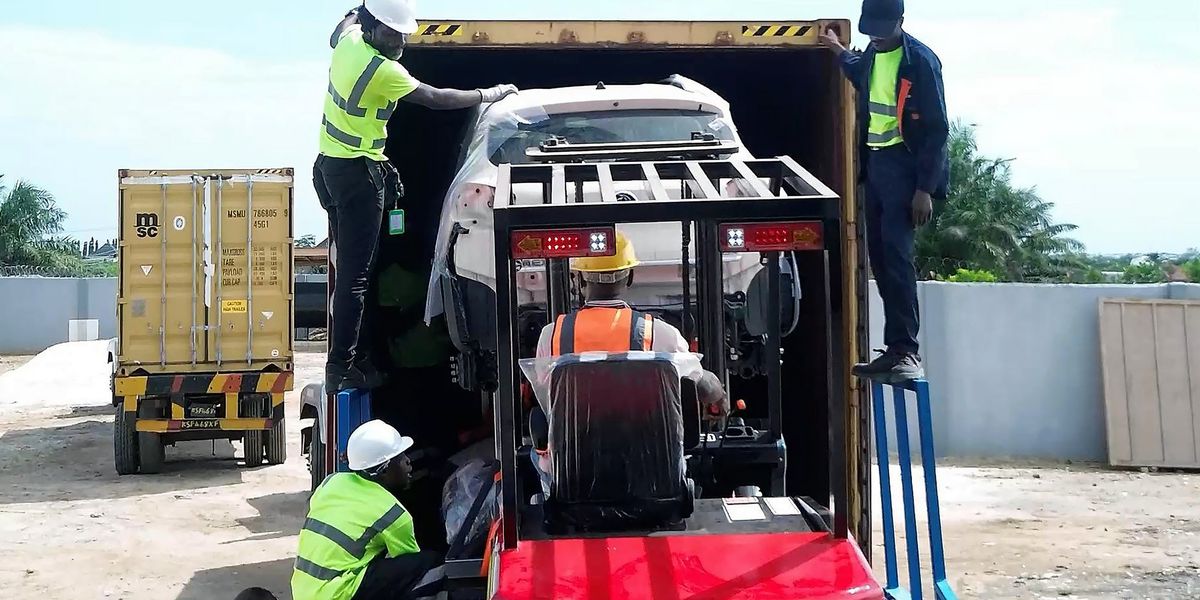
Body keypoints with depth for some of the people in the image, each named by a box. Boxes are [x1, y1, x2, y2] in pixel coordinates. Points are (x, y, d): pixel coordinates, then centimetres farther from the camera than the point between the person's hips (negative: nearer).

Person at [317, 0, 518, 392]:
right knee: (355, 274, -8)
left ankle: (348, 354, 20)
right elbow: (437, 99, -16)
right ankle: (341, 367, -7)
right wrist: (489, 95, -5)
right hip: (359, 172, -10)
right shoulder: (382, 71, -21)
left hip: (331, 163, 10)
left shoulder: (348, 39, 3)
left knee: (348, 266, 14)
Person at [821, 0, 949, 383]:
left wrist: (925, 189, -18)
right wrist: (838, 49, 50)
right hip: (876, 164, 8)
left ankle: (906, 352, -18)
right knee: (879, 255, 6)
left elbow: (936, 128, -13)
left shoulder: (920, 60, -11)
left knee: (896, 253, -18)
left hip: (905, 165, -8)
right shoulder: (871, 57, 12)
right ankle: (898, 349, 12)